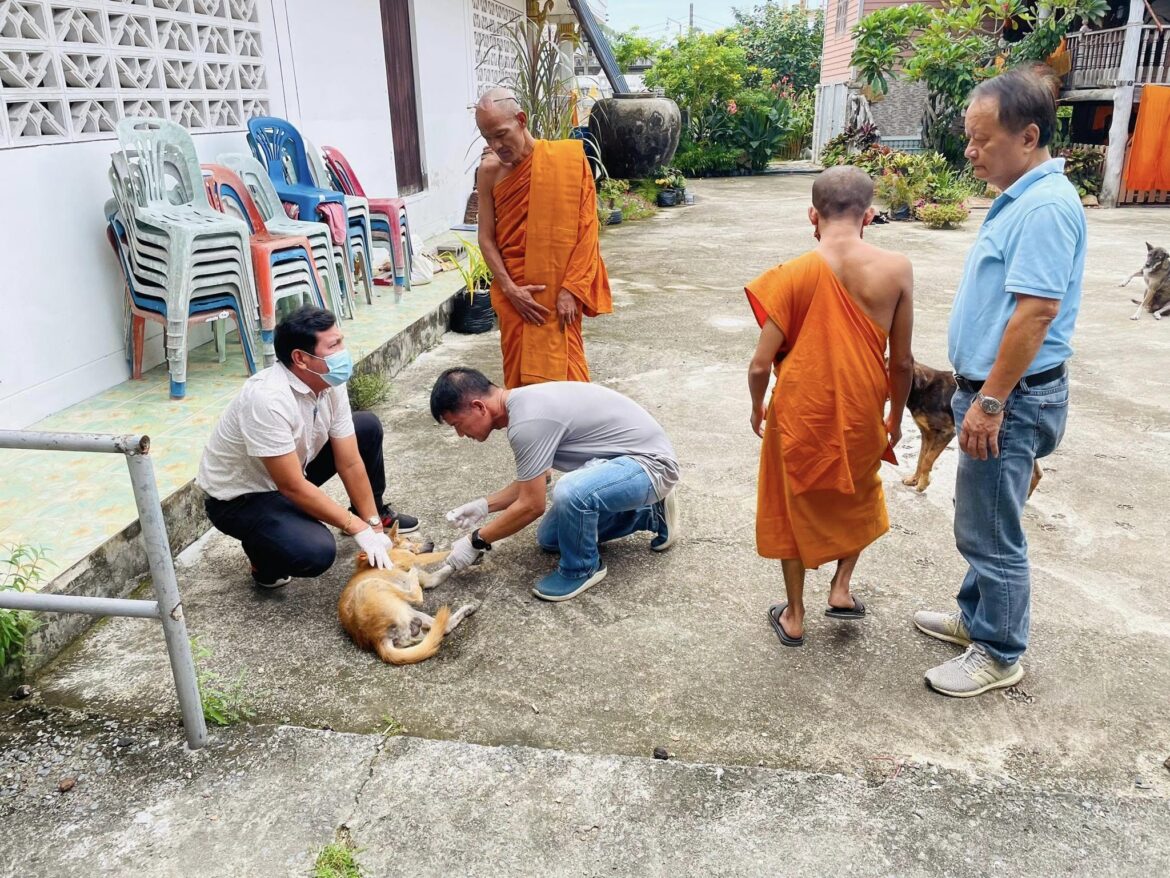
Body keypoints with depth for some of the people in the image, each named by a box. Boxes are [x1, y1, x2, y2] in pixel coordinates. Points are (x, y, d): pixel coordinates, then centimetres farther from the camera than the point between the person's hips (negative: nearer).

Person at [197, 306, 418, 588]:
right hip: (239, 498, -8)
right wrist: (357, 529, -25)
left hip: (291, 470, 8)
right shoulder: (267, 399, -36)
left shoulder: (331, 382, -12)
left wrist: (373, 525, -8)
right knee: (317, 551, -32)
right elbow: (292, 486, -30)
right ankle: (264, 554, 3)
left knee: (368, 427, 3)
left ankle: (375, 513, 24)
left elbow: (350, 463, -6)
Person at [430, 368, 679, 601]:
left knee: (569, 493, -38)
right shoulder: (523, 403, 3)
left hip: (650, 463, -10)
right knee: (549, 539, 17)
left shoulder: (528, 421, -27)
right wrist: (485, 505, 10)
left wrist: (476, 541, -10)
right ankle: (650, 514, 24)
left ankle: (582, 568, -7)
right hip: (626, 458, 10)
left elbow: (531, 505, -21)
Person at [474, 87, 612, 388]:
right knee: (518, 368, 7)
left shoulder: (568, 159, -8)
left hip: (559, 288, -3)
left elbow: (586, 228, -9)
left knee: (562, 367, 0)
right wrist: (509, 289, -10)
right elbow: (486, 238, 2)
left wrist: (570, 288, -15)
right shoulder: (489, 171, 0)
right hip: (513, 290, 3)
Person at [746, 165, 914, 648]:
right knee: (859, 498, 31)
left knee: (795, 504, 19)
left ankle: (794, 616, 29)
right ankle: (841, 589, 28)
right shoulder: (896, 269, -11)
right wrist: (896, 416, 13)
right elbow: (902, 361, -4)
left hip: (799, 413, -1)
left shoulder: (793, 274, -15)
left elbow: (761, 362, -12)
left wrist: (758, 407, 8)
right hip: (861, 413, 1)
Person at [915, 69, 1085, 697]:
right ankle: (977, 616, 38)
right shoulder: (1020, 198, 12)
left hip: (1013, 397, -10)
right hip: (992, 388, 10)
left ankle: (999, 654, 18)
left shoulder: (1046, 206, -20)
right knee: (978, 519, 21)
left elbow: (1036, 313, -26)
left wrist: (990, 402, -23)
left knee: (990, 531, 2)